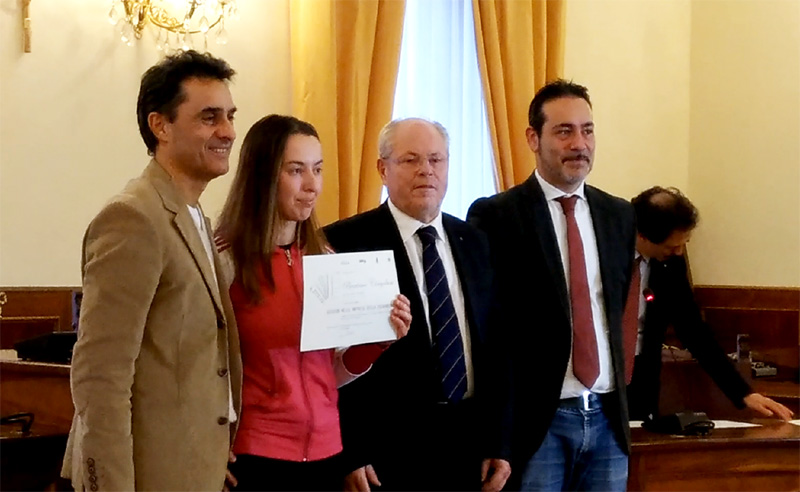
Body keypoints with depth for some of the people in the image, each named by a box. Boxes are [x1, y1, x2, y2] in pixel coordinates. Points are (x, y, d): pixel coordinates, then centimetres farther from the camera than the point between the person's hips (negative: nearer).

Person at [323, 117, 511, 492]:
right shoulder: (346, 243, -6)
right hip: (389, 447, -5)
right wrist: (348, 455, -13)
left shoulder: (474, 243, 11)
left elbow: (494, 347, 11)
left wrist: (498, 442, 7)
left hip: (469, 442, 5)